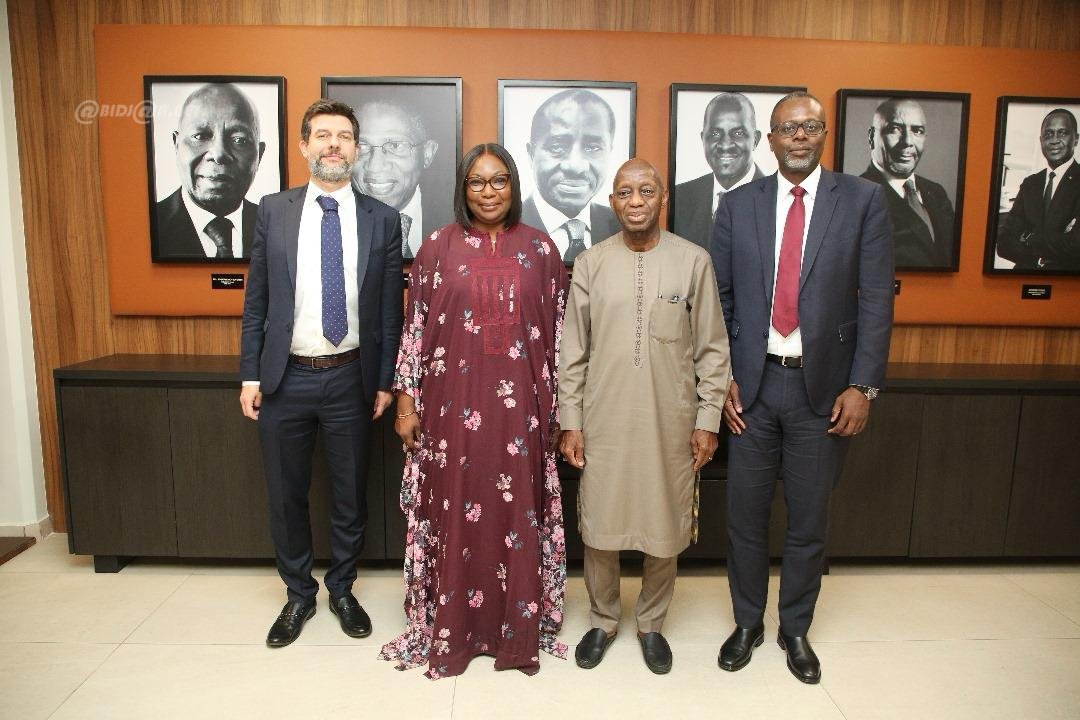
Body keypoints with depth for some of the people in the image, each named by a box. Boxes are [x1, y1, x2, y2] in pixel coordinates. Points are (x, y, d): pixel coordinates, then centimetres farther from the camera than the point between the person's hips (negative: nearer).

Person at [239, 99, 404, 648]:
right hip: (285, 379, 1)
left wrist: (385, 381, 0)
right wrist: (250, 374, 0)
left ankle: (342, 590, 35)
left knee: (350, 495, 13)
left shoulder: (382, 219, 0)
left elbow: (390, 309, 1)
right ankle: (298, 594, 34)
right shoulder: (273, 211, 2)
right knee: (285, 496, 13)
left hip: (350, 380, 0)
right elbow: (256, 301, 4)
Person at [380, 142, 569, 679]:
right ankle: (450, 629, 27)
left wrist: (557, 404, 3)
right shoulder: (438, 248, 2)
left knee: (516, 513, 9)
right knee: (455, 512, 8)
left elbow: (557, 330, 5)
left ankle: (518, 631, 27)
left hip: (518, 404, 1)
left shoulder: (539, 249, 4)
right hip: (454, 403, 0)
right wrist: (406, 399, -1)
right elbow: (417, 326, 2)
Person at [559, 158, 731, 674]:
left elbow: (712, 348, 1)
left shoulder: (694, 261, -1)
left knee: (665, 527, 10)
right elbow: (573, 350, 3)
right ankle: (602, 621, 33)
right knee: (599, 525, 9)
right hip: (604, 422, 1)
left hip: (671, 423, 0)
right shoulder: (591, 263, 1)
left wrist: (708, 419, -1)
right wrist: (570, 421, 1)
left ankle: (651, 623, 34)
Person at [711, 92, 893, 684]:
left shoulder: (863, 200, 0)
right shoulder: (737, 205, 4)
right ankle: (747, 623, 32)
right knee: (745, 515, 11)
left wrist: (862, 386, -8)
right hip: (753, 385, 1)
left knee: (809, 520, 12)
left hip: (823, 388, -1)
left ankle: (795, 629, 33)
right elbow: (719, 298, 5)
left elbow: (875, 299, -3)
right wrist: (722, 378, -1)